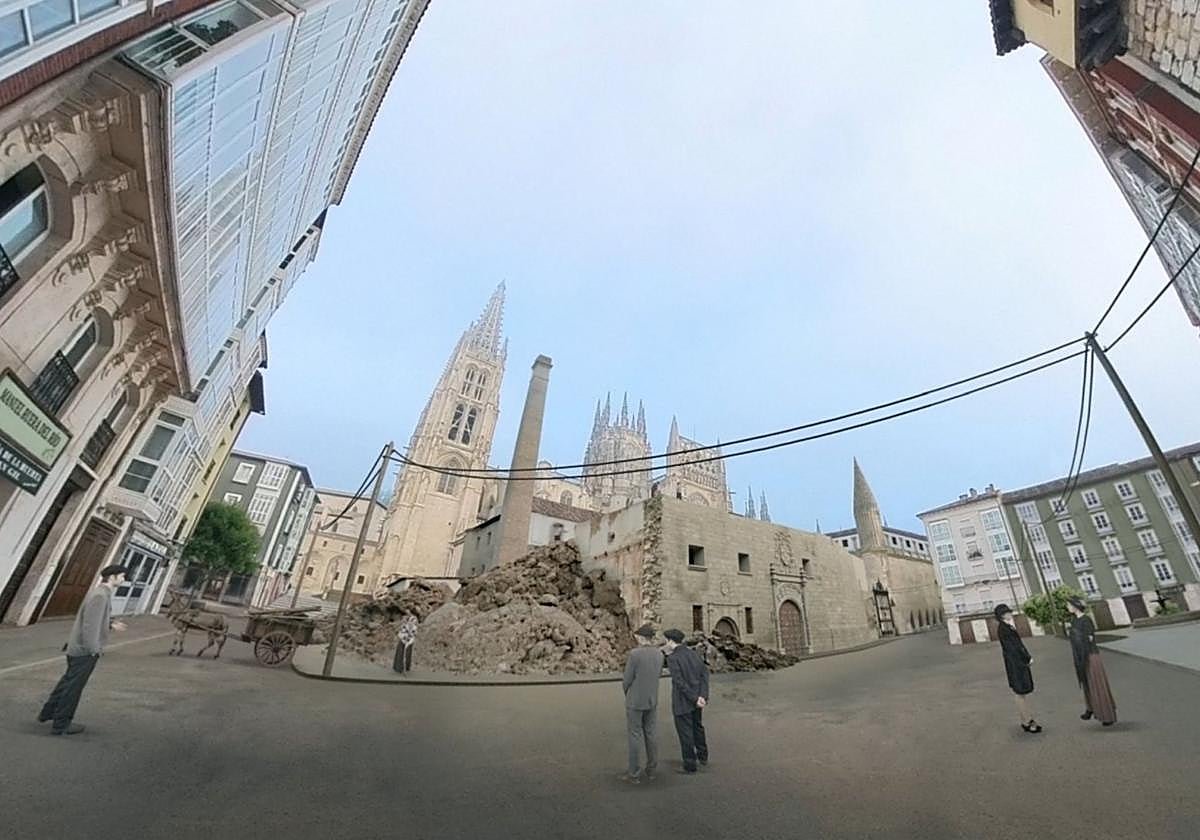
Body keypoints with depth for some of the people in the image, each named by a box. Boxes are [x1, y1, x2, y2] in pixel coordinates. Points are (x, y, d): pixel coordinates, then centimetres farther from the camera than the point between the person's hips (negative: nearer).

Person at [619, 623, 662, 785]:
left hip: (635, 701, -6)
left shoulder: (634, 654, -22)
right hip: (652, 700, 6)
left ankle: (634, 774, 13)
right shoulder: (659, 654, -3)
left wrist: (627, 694, 5)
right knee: (650, 734, 16)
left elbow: (627, 680, -14)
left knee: (635, 736, 5)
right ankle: (650, 770, 26)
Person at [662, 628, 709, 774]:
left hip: (682, 702, -7)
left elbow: (680, 682, -25)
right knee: (697, 727, 27)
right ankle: (703, 757, 42)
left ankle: (690, 765, 22)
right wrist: (702, 697, -14)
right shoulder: (695, 654, 1)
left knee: (685, 733, 10)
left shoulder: (672, 658, -19)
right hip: (697, 699, 7)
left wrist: (695, 699, -18)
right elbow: (704, 675, -6)